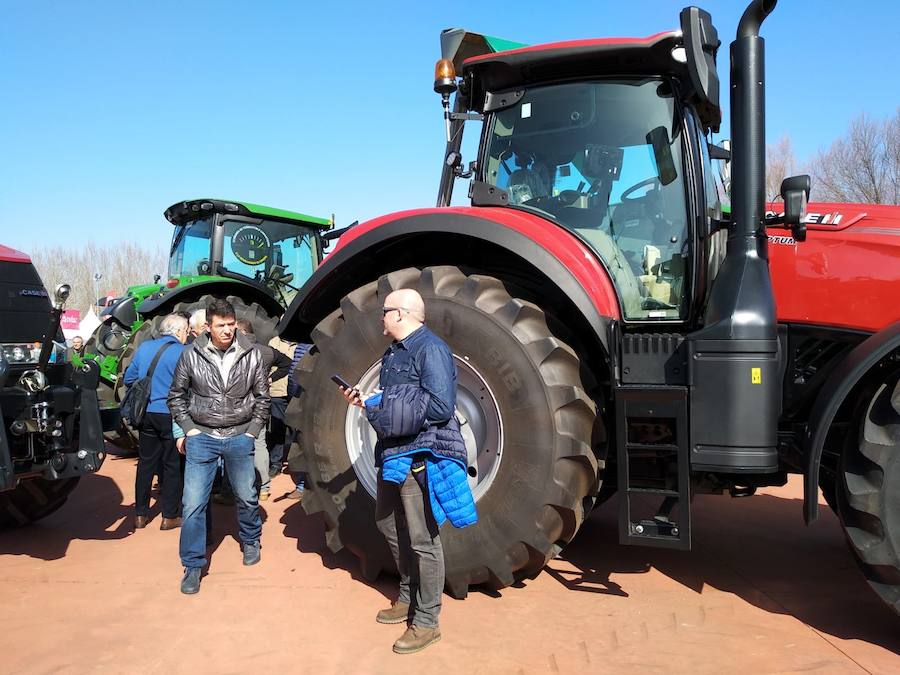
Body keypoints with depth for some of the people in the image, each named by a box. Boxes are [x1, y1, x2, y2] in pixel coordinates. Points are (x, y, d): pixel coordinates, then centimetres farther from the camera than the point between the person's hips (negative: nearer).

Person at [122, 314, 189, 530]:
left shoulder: (144, 347, 6)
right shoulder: (182, 352, -11)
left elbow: (129, 378, 12)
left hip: (146, 413, 5)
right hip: (170, 414, -5)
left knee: (146, 462, 14)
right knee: (172, 465, 5)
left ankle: (140, 514, 20)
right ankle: (170, 516, 11)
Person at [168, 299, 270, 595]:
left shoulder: (251, 355, -4)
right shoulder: (191, 355, -5)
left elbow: (262, 396, 5)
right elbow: (176, 396, 6)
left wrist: (253, 431, 1)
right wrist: (189, 428, -1)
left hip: (239, 437, 1)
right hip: (202, 437, -1)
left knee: (247, 497, 14)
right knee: (193, 503, -2)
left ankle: (251, 542, 41)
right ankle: (193, 566, 13)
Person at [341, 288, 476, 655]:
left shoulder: (431, 349, -15)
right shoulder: (394, 352, 14)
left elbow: (441, 407, -23)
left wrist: (384, 407, -17)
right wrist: (366, 401, 6)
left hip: (420, 457, -10)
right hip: (392, 455, 10)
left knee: (423, 540, -2)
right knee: (389, 526, 21)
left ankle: (426, 621, 12)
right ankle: (408, 597, 39)